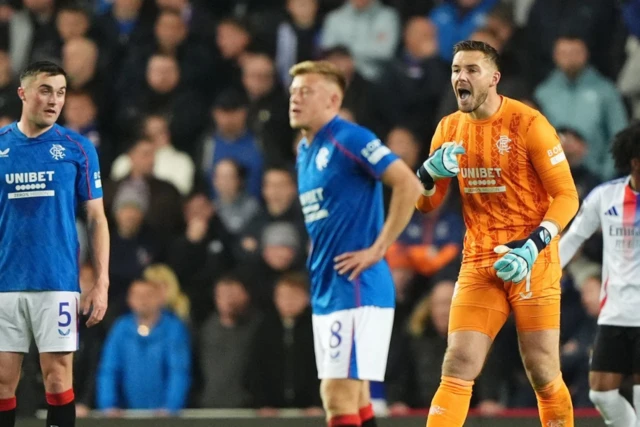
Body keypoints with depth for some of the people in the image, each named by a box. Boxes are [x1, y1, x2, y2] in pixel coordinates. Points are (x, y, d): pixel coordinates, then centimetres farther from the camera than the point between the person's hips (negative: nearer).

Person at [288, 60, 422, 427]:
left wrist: (378, 249, -18)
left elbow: (410, 186, -20)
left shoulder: (349, 140, -12)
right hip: (326, 290, 9)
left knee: (339, 394, -12)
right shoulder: (305, 151, 15)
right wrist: (317, 257, 14)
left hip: (356, 288, -9)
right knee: (353, 397, 11)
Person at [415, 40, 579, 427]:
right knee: (458, 366, -8)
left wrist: (534, 245, -20)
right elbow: (426, 205, 15)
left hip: (532, 264, -4)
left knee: (543, 372, -2)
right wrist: (430, 173, -7)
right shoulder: (450, 129, 8)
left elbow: (566, 195, -7)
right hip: (479, 264, 4)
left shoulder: (528, 124, -9)